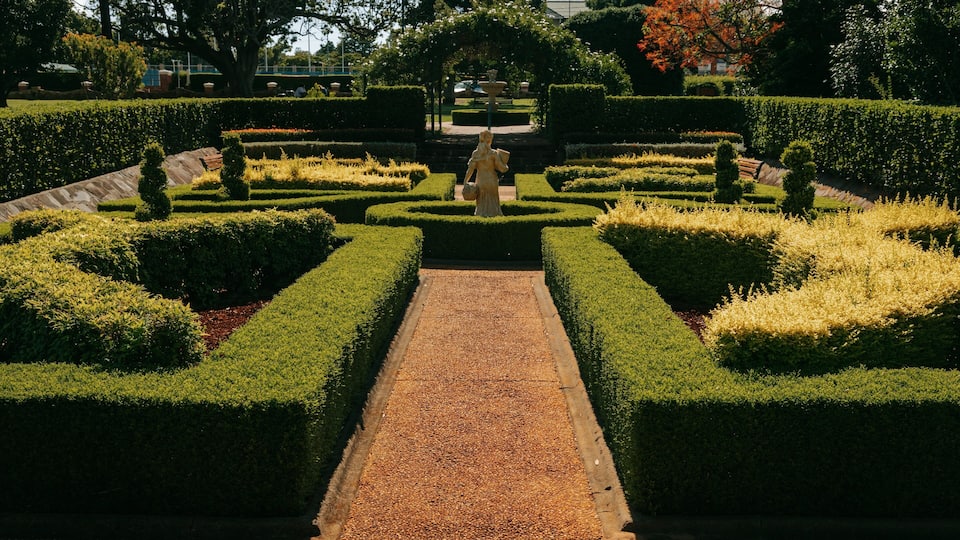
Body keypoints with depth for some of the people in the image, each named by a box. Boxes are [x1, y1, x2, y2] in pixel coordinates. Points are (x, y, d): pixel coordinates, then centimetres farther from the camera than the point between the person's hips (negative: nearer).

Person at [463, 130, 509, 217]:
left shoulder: (475, 153, -4)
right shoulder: (494, 153, -10)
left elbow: (470, 169, -6)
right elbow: (501, 168, -8)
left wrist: (465, 182, 0)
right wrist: (506, 168, 15)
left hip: (480, 182, 2)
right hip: (492, 182, -2)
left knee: (482, 206, 11)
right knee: (493, 206, 7)